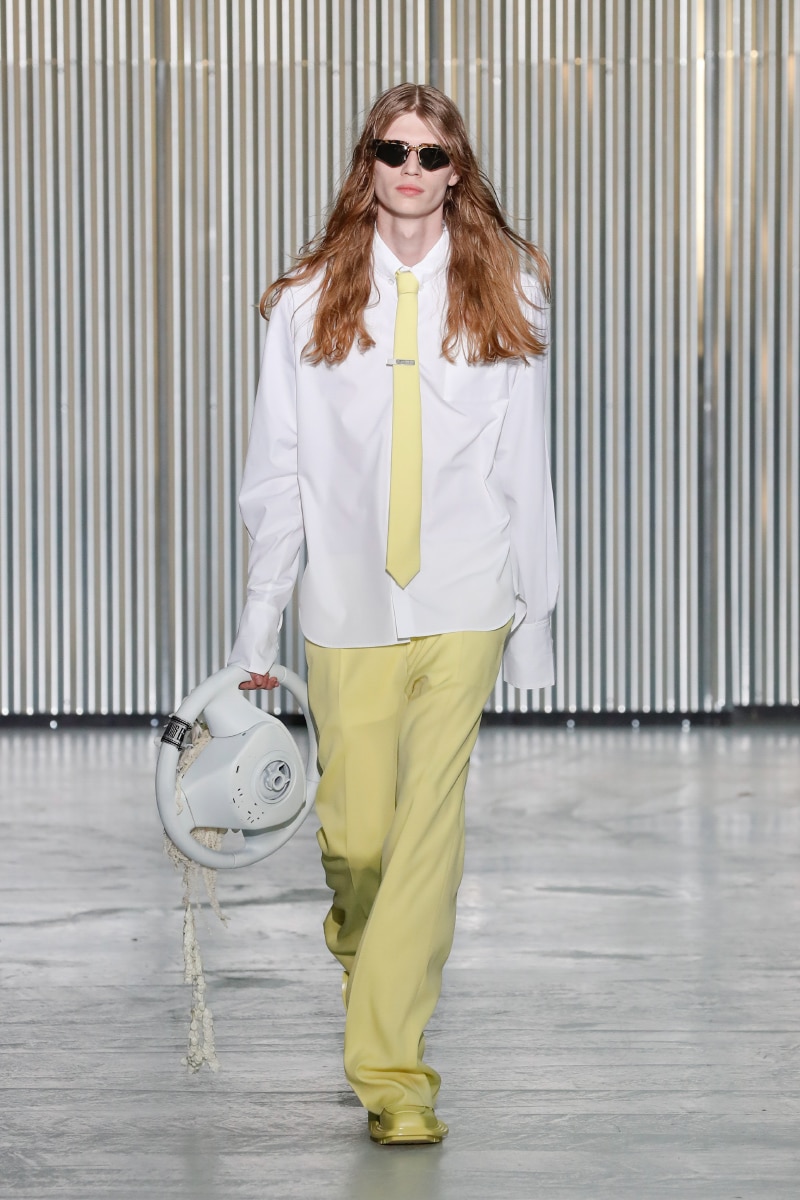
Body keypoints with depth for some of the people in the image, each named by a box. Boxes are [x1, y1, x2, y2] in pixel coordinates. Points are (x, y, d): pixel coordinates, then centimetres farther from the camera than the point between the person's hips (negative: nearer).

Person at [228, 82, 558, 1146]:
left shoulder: (506, 291, 5)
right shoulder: (311, 299, 5)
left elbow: (523, 462, 7)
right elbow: (279, 469, 6)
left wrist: (535, 608, 6)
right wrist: (261, 617, 4)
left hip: (463, 604, -1)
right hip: (349, 600, 1)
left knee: (431, 821, -7)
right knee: (357, 827, 3)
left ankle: (390, 1063, -2)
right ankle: (360, 935, 39)